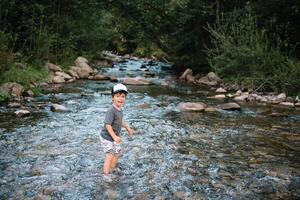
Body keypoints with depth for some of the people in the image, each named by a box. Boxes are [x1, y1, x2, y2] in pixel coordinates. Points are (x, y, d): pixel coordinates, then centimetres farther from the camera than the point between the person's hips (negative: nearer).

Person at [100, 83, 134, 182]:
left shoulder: (119, 109, 1)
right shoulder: (111, 110, -28)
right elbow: (107, 125, -30)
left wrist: (128, 128, 21)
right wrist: (114, 136, -31)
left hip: (114, 137, 9)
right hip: (107, 137, -9)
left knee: (117, 153, 21)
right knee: (110, 155, -7)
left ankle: (113, 167, 45)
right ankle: (105, 174, 9)